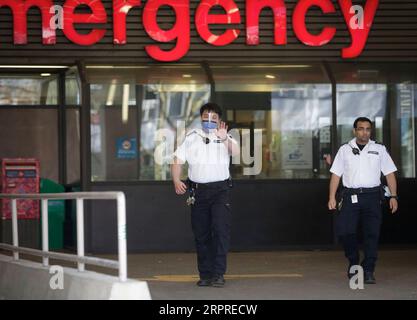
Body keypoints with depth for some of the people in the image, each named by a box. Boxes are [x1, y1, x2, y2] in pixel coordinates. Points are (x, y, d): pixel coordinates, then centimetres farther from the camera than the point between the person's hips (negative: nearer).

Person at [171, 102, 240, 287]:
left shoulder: (225, 138, 6)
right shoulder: (191, 138, 12)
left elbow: (236, 152, -14)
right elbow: (178, 161, 9)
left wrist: (224, 139, -33)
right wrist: (177, 181, -8)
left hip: (220, 189, -2)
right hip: (198, 190, 3)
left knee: (221, 229, -14)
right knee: (201, 234, 5)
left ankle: (218, 273, -12)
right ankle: (205, 274, 12)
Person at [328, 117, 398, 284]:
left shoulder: (379, 150, 10)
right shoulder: (345, 150, 10)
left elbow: (389, 174, 9)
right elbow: (336, 175, 9)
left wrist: (393, 196, -1)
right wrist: (332, 197, 0)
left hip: (372, 196, 0)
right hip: (351, 196, 0)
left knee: (372, 234, -6)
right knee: (344, 231, -10)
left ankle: (368, 271, -1)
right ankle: (353, 262, 14)